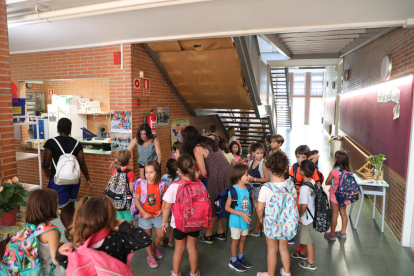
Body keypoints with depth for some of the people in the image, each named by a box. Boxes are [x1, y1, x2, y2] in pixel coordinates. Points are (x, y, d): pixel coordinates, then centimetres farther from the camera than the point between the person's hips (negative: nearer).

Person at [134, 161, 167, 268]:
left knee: (160, 235, 10)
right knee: (148, 236, 13)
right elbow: (136, 200, -11)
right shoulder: (142, 185, -16)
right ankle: (150, 256, 33)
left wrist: (162, 210, -9)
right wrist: (144, 213, -17)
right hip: (145, 216, -1)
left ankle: (154, 248, 43)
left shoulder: (161, 185, -12)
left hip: (157, 215, 2)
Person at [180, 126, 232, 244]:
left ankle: (208, 235, 24)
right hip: (228, 171, 8)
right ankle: (220, 232, 32)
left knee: (214, 205, 8)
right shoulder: (208, 141, 13)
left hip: (218, 176, -8)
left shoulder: (197, 149, -11)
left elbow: (204, 172, -14)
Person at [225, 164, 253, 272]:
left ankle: (240, 257, 42)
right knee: (236, 240, 12)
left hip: (245, 219, 5)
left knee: (243, 239, 20)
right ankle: (233, 261, 32)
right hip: (236, 220, -5)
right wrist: (241, 214, -25)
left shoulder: (247, 188, -6)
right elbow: (227, 207, -21)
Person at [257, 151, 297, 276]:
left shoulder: (266, 188, -24)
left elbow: (260, 208, -20)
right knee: (283, 248, 24)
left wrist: (260, 218, 0)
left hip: (271, 223, -4)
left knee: (272, 250, 15)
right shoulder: (290, 185, -12)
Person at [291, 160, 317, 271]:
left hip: (307, 217, -8)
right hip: (311, 214, 8)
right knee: (304, 235, 27)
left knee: (308, 239, 9)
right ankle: (303, 253, 47)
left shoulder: (304, 187, -29)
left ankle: (311, 263, 26)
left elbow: (304, 205, -29)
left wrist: (299, 215, -13)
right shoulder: (313, 182, -5)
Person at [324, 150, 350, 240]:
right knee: (343, 213, 18)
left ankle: (332, 234, 18)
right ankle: (343, 232, 32)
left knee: (334, 214, 5)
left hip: (335, 195, -5)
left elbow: (326, 183, -9)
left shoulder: (334, 172, -23)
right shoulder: (348, 171, -8)